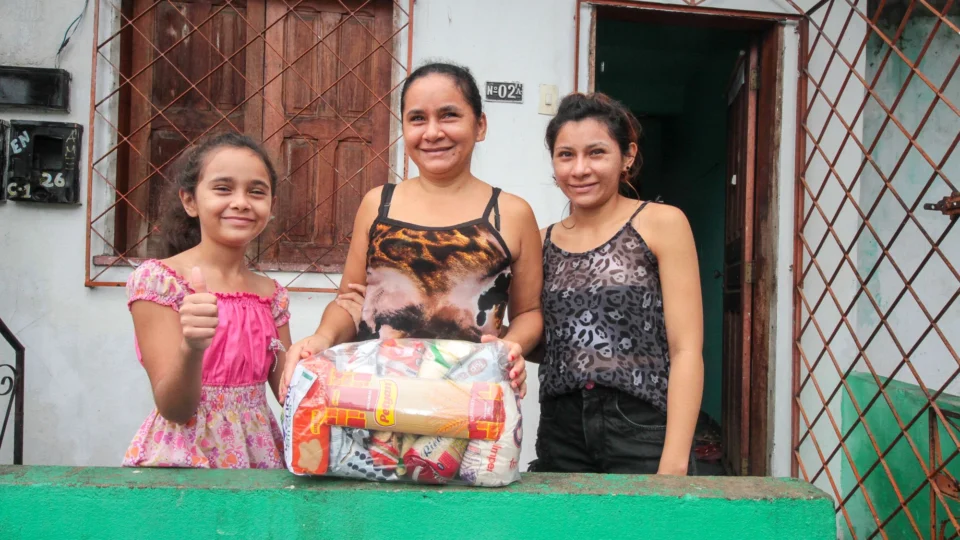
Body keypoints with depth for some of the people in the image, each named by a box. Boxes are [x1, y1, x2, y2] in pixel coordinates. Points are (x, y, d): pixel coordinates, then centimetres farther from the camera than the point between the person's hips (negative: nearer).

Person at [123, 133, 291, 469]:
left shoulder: (272, 295, 6)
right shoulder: (157, 278, -8)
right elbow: (173, 408, -12)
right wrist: (191, 348, -30)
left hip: (259, 456, 4)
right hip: (182, 458, -4)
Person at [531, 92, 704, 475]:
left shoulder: (661, 224, -4)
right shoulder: (545, 241, 9)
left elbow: (686, 349, -9)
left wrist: (674, 460, -17)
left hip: (642, 431, -4)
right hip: (561, 433, 4)